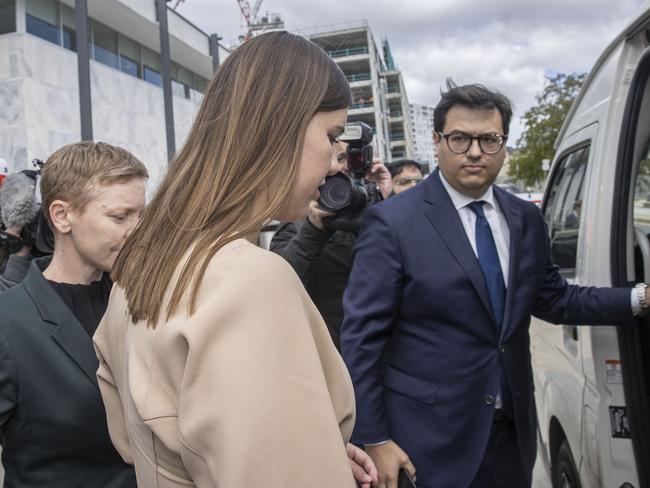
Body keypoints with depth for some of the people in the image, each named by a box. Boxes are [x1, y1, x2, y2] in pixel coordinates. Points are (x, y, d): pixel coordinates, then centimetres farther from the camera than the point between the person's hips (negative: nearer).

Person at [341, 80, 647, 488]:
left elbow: (554, 299, 13)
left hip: (512, 430, 5)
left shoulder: (527, 219, 4)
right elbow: (362, 336, -13)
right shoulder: (393, 221, -13)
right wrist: (374, 441, -13)